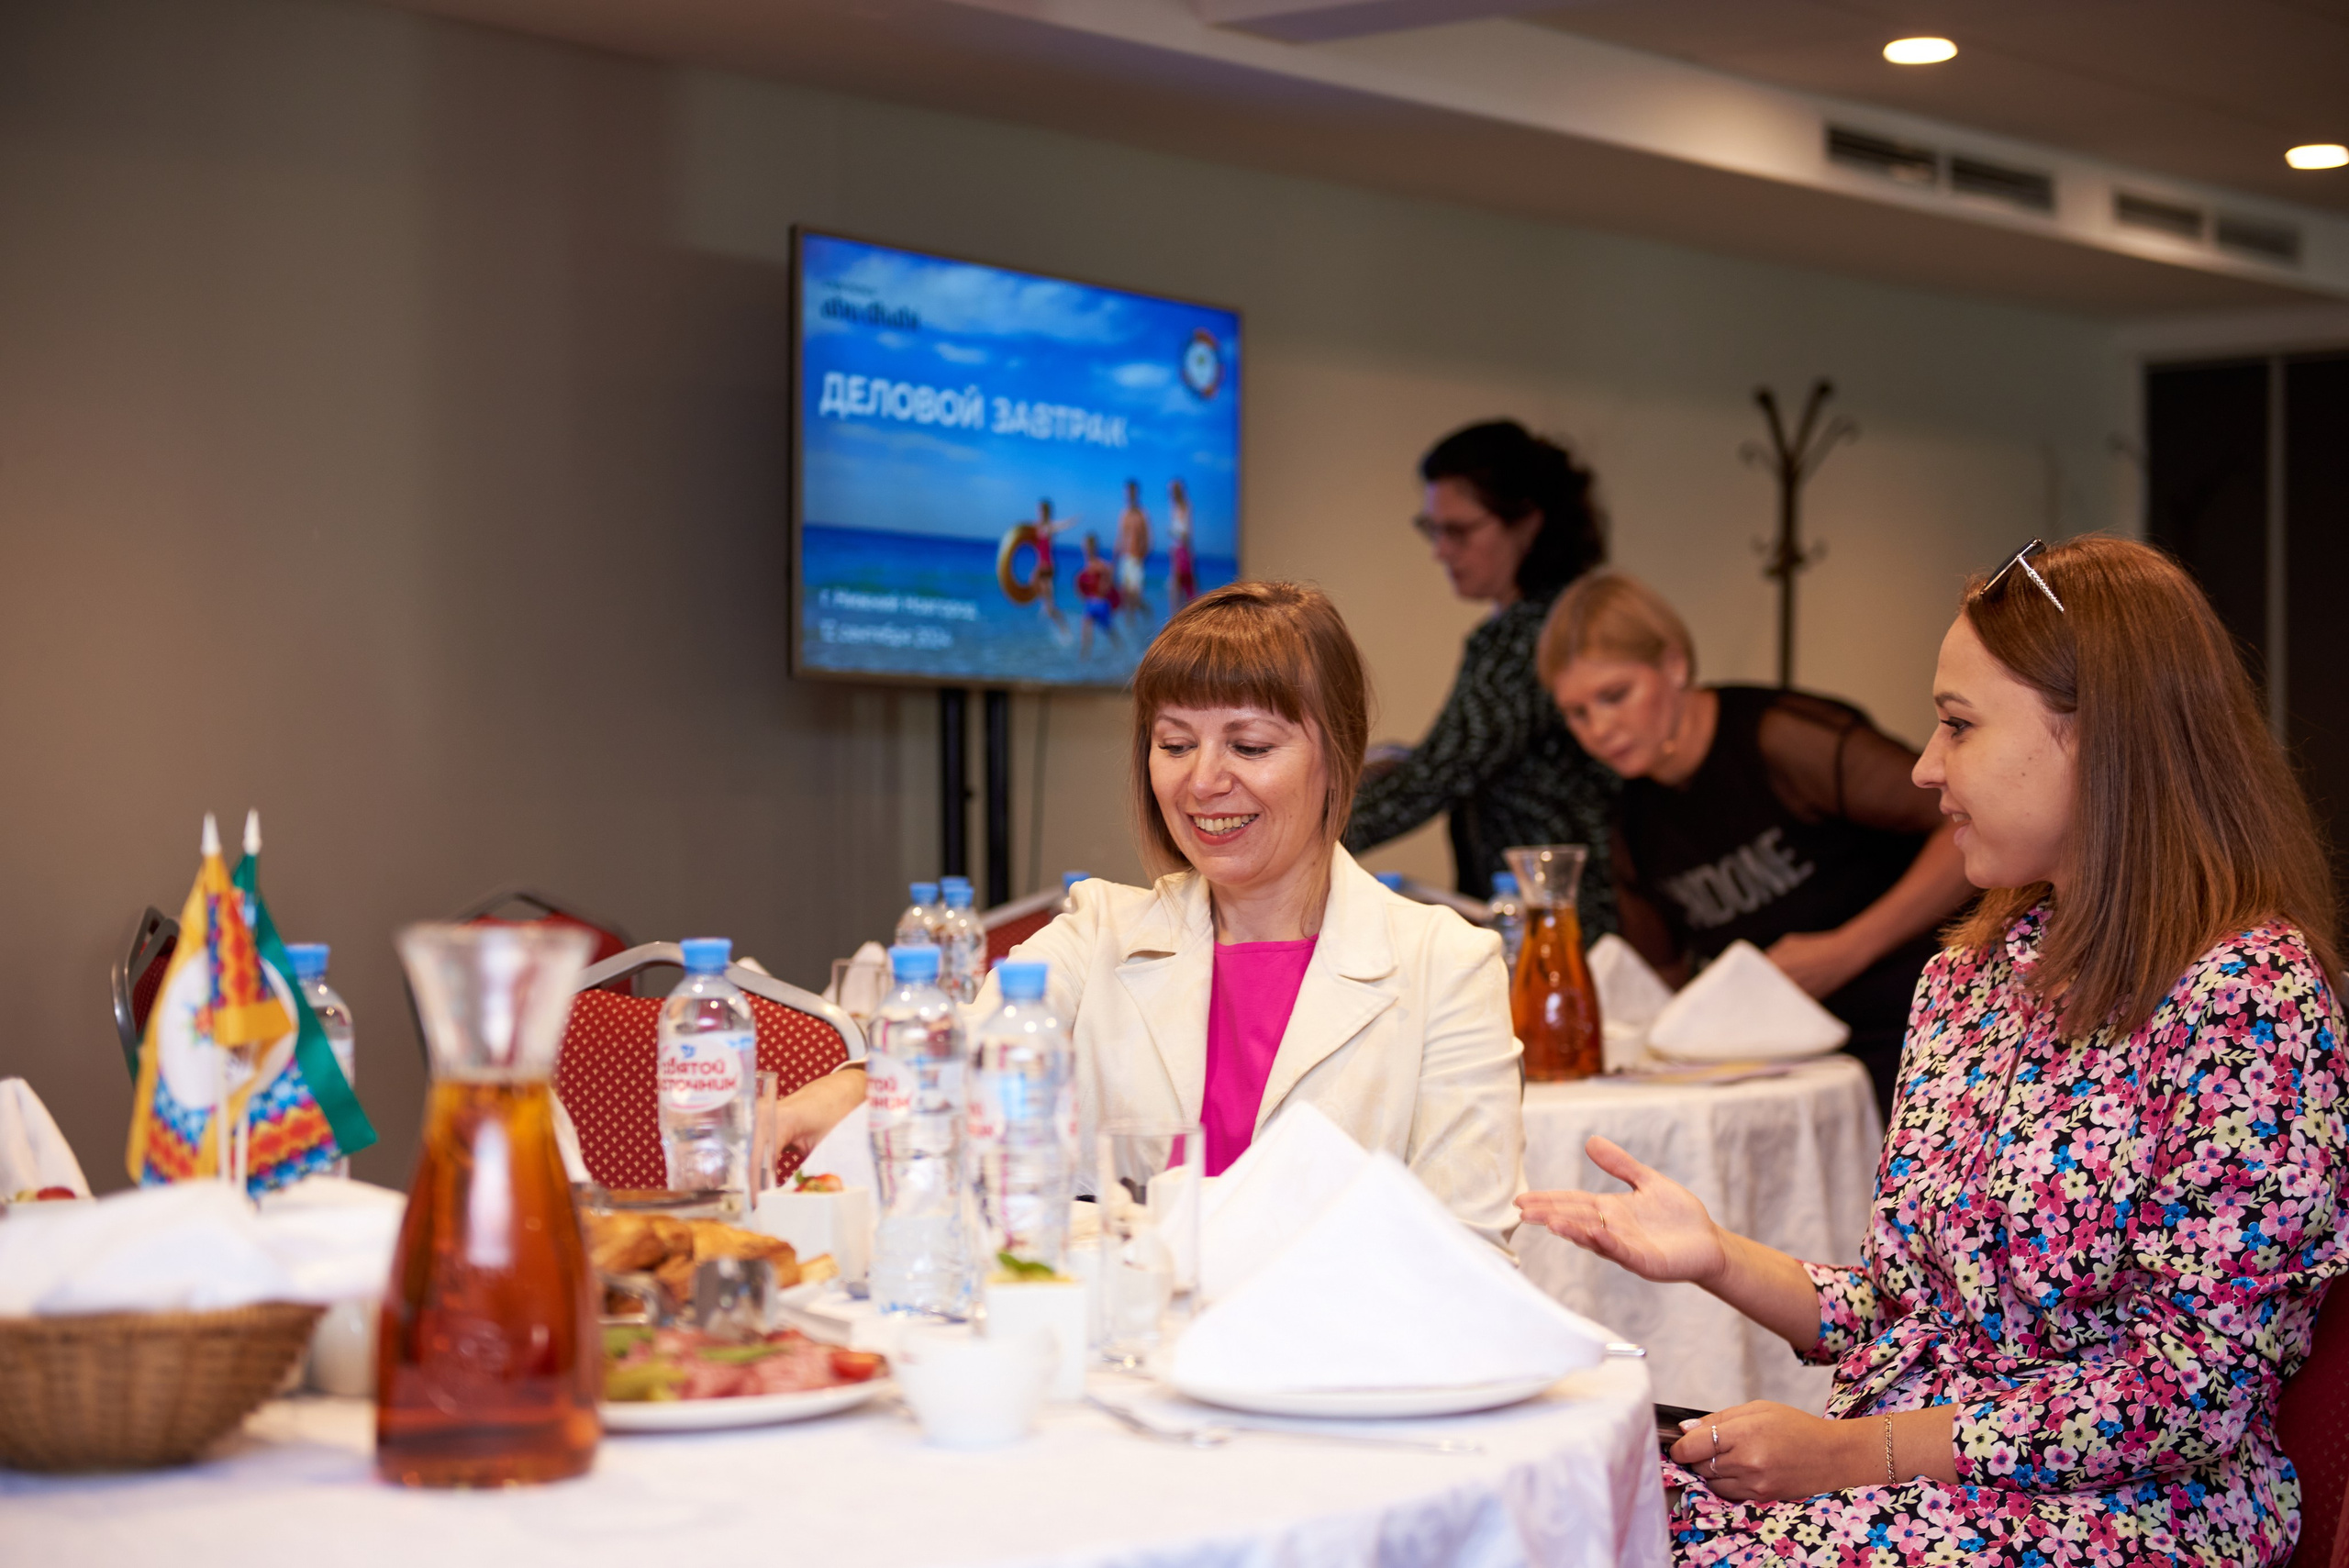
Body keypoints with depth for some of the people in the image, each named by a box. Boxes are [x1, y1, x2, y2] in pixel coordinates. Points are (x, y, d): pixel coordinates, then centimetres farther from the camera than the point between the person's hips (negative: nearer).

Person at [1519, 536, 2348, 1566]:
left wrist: (1852, 1452, -16)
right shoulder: (1970, 976, 12)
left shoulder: (2247, 996, -12)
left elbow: (2189, 1386, -15)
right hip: (1913, 1479, 7)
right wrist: (1719, 1258, -1)